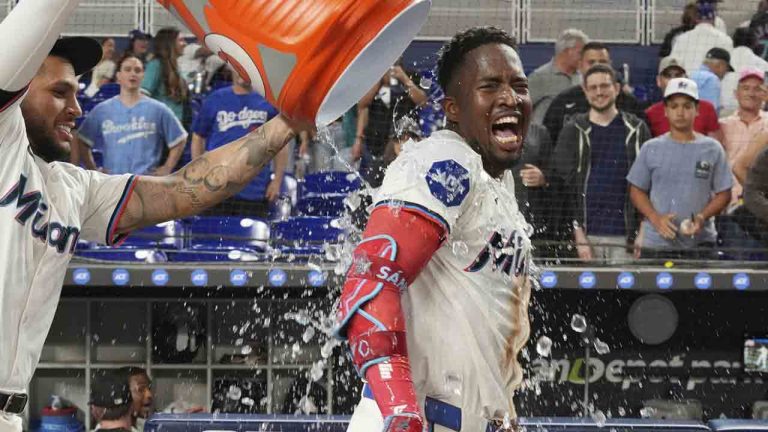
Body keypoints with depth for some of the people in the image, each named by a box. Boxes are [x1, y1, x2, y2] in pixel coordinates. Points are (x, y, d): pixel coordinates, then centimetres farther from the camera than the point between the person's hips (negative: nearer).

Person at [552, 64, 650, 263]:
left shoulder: (637, 131, 8)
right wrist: (578, 233, -5)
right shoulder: (573, 132, 8)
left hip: (624, 238, 0)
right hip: (588, 236, 0)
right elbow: (563, 184, 4)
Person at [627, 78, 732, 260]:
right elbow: (636, 190, 9)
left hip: (700, 245, 0)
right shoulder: (651, 149, 7)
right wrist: (655, 218, -8)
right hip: (656, 243, 0)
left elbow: (723, 193, 7)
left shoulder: (712, 149, 6)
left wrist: (702, 217, -10)